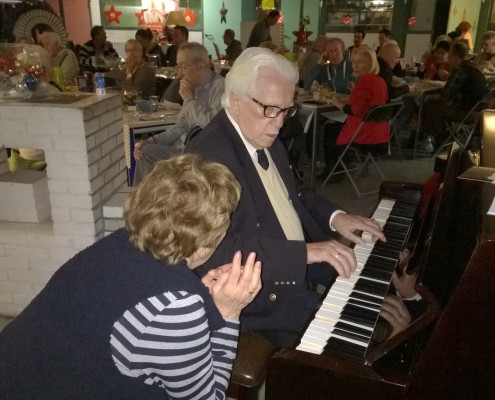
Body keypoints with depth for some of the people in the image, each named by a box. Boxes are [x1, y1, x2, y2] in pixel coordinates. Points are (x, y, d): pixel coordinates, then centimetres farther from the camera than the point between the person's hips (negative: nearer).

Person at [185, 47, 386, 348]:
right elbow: (217, 254, -31)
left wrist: (333, 217, 2)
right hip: (260, 297, -8)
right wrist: (303, 252, -32)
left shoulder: (267, 139, 4)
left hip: (299, 270, 9)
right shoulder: (208, 157, -24)